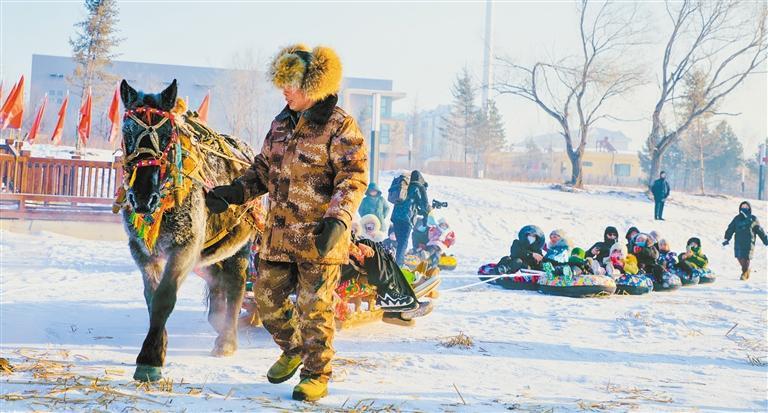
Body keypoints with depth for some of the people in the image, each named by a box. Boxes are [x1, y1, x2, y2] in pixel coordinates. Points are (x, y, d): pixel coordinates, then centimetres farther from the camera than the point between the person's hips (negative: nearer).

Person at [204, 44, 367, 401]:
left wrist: (337, 219, -27)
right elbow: (264, 169, 21)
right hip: (278, 233, 7)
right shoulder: (282, 122, 13)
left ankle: (316, 375, 14)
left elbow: (354, 177, -14)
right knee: (267, 298, 12)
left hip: (319, 237, -7)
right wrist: (233, 193, 8)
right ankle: (293, 350, 36)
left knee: (314, 306, 0)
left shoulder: (338, 125, -9)